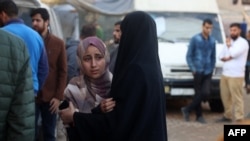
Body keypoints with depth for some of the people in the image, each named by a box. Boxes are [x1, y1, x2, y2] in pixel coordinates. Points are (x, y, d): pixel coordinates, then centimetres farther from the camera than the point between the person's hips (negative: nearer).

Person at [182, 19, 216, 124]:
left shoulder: (212, 41, 10)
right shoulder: (195, 39, -3)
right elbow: (189, 56, -2)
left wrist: (212, 69, 10)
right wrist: (193, 69, -8)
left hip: (208, 72, 4)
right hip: (198, 71, -4)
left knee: (205, 93, -8)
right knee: (198, 93, 1)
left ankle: (187, 109, 5)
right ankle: (199, 115, 15)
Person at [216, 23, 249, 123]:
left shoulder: (243, 42, -6)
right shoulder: (229, 42, 18)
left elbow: (233, 53, -19)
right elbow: (221, 56, 18)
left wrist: (228, 45, -1)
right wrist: (226, 58, -4)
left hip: (236, 75, -7)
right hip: (225, 73, 7)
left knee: (237, 98, -8)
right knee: (225, 96, 9)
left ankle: (239, 119, -5)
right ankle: (227, 116, 20)